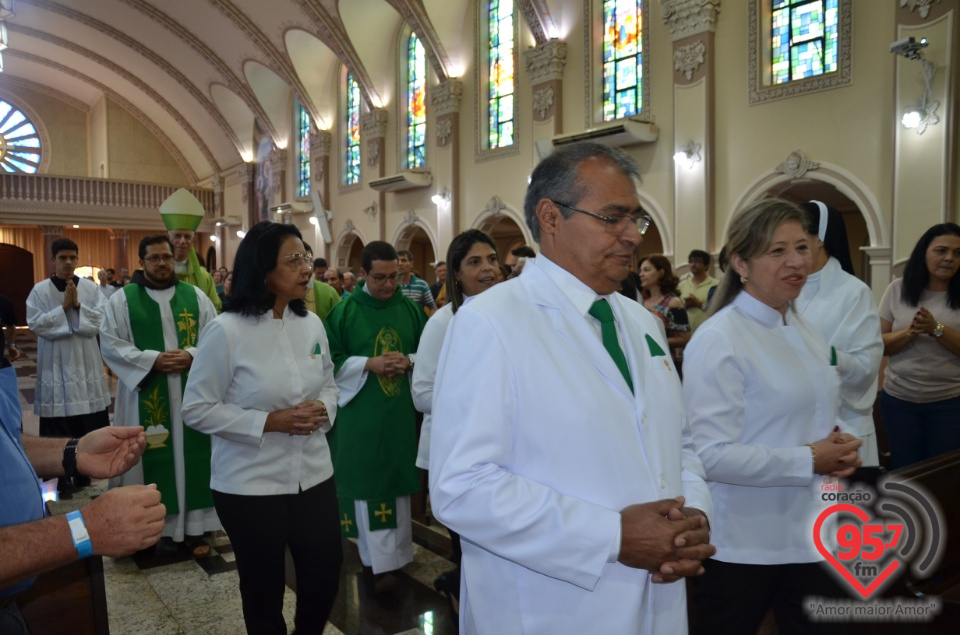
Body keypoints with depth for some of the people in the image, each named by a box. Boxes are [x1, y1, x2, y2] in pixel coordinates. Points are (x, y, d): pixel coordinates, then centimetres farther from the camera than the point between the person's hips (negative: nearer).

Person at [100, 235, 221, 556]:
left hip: (190, 394, 2)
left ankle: (194, 527, 15)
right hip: (145, 395, -1)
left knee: (190, 455, 5)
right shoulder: (122, 299, 1)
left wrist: (191, 356, -15)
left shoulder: (195, 296, 6)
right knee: (149, 458, 4)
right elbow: (110, 343, -4)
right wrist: (152, 360, -16)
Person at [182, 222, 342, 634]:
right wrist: (270, 422, -20)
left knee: (326, 573, 15)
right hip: (249, 485, -4)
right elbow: (198, 409, -12)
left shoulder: (312, 324, 1)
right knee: (263, 587, 15)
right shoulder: (226, 330, -15)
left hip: (313, 475, 5)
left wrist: (323, 409, -9)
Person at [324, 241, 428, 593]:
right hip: (361, 415, -2)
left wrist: (408, 361, -12)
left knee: (398, 482, 12)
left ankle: (398, 552, 28)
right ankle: (380, 562, 10)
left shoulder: (410, 309, 4)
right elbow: (331, 359, -4)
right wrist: (369, 364, -16)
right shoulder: (345, 311, -3)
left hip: (401, 412, 3)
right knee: (368, 486, 2)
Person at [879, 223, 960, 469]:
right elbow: (879, 345, -1)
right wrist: (909, 333, -18)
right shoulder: (898, 290, 0)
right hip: (899, 398, 1)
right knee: (903, 469, 11)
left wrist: (936, 328, -21)